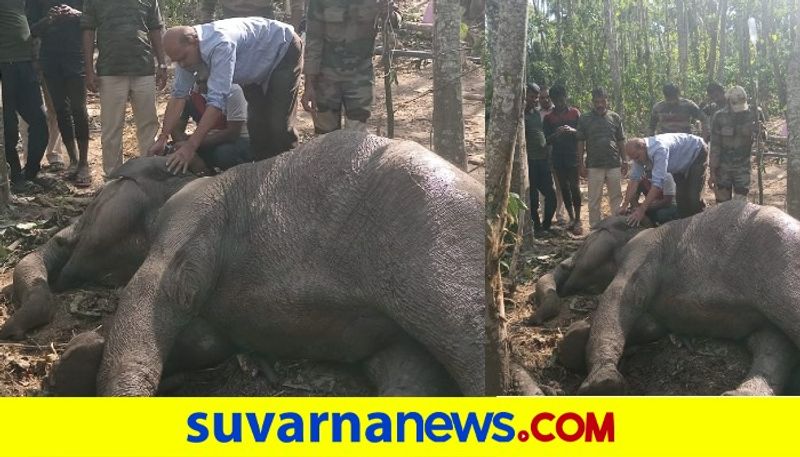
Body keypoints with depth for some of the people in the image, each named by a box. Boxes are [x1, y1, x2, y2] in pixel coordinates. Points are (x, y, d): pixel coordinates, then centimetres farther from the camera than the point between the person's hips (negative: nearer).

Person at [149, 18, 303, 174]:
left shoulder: (220, 45, -41)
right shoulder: (185, 49, -15)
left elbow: (217, 100, -45)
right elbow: (179, 95, -9)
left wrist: (190, 146, -46)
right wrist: (162, 138, -15)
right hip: (258, 69, 8)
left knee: (279, 124, -14)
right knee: (256, 122, 4)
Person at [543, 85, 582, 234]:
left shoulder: (574, 113, 4)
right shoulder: (548, 117, 8)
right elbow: (547, 140, 6)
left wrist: (572, 131, -17)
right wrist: (556, 134, -16)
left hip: (573, 156, -3)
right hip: (558, 157, 3)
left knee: (574, 187, -7)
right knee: (564, 188, 6)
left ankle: (577, 220, -4)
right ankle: (571, 218, 13)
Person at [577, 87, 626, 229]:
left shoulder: (615, 118, 7)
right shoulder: (585, 119, 2)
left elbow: (621, 141, 11)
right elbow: (580, 143, 3)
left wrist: (624, 160, 8)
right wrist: (581, 164, -2)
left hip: (614, 164, 1)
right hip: (594, 166, -1)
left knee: (616, 196, 6)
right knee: (594, 198, 4)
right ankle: (594, 226, 10)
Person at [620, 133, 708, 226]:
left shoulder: (658, 149, -42)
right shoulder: (638, 152, -17)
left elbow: (658, 182, -46)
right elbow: (634, 178, -12)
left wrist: (641, 210, -48)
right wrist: (625, 205, -18)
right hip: (681, 164, 8)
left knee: (692, 197, -17)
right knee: (681, 197, 2)